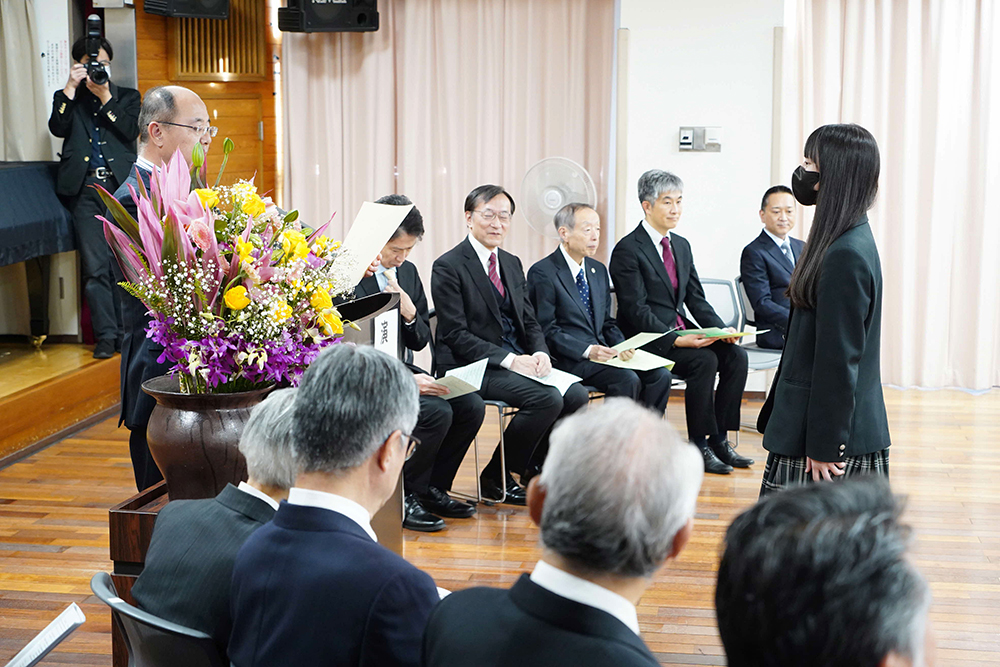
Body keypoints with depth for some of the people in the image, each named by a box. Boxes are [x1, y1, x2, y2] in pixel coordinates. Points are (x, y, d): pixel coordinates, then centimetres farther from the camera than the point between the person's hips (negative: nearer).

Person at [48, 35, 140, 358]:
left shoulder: (127, 96, 16)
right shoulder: (68, 98, 18)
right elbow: (58, 128, -2)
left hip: (121, 186, 0)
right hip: (86, 189, 0)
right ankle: (106, 335, -1)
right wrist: (71, 88, -5)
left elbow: (131, 131, -2)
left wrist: (104, 96, -6)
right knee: (95, 267, -4)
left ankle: (126, 331, 7)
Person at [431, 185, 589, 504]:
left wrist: (540, 354, -9)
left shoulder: (512, 264, 15)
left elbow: (530, 321, 14)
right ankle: (497, 477, -7)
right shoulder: (448, 267, -8)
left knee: (576, 394, -15)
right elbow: (456, 335, -14)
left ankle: (536, 468, 6)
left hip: (518, 361, 7)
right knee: (547, 399, -26)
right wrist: (510, 360, -22)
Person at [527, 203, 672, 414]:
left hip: (602, 352, 7)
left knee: (660, 376, -12)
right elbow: (547, 330, -12)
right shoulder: (542, 273, -7)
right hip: (568, 359, -7)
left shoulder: (599, 270, 17)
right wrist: (587, 351, -23)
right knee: (628, 379, -28)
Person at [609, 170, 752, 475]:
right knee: (705, 360, -29)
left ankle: (719, 439, -8)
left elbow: (696, 299, 13)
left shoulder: (682, 246, 15)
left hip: (681, 331, 8)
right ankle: (699, 446, -17)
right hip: (648, 340, -7)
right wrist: (676, 339, -26)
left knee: (736, 355, -14)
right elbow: (637, 310, -16)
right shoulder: (627, 250, -10)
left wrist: (722, 329, -5)